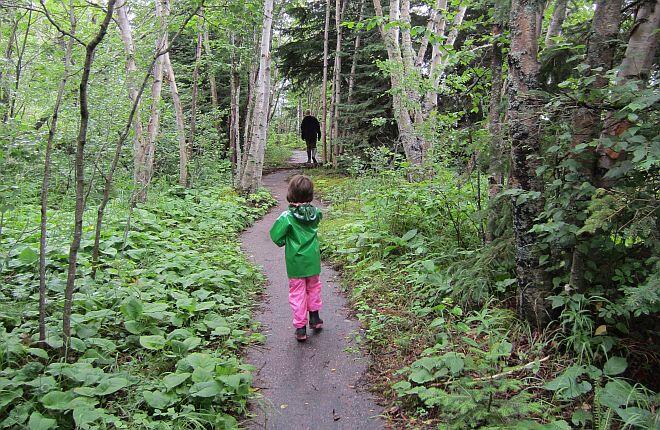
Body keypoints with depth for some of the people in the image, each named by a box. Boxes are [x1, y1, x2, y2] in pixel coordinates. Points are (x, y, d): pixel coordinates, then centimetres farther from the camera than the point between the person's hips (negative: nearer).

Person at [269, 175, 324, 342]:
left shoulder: (287, 216, -19)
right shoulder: (315, 212, -7)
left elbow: (276, 236, -18)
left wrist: (283, 242, 1)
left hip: (295, 262, -3)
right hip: (313, 260, 4)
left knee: (297, 293, 7)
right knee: (313, 287, 24)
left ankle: (300, 327, 12)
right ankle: (314, 318, 37)